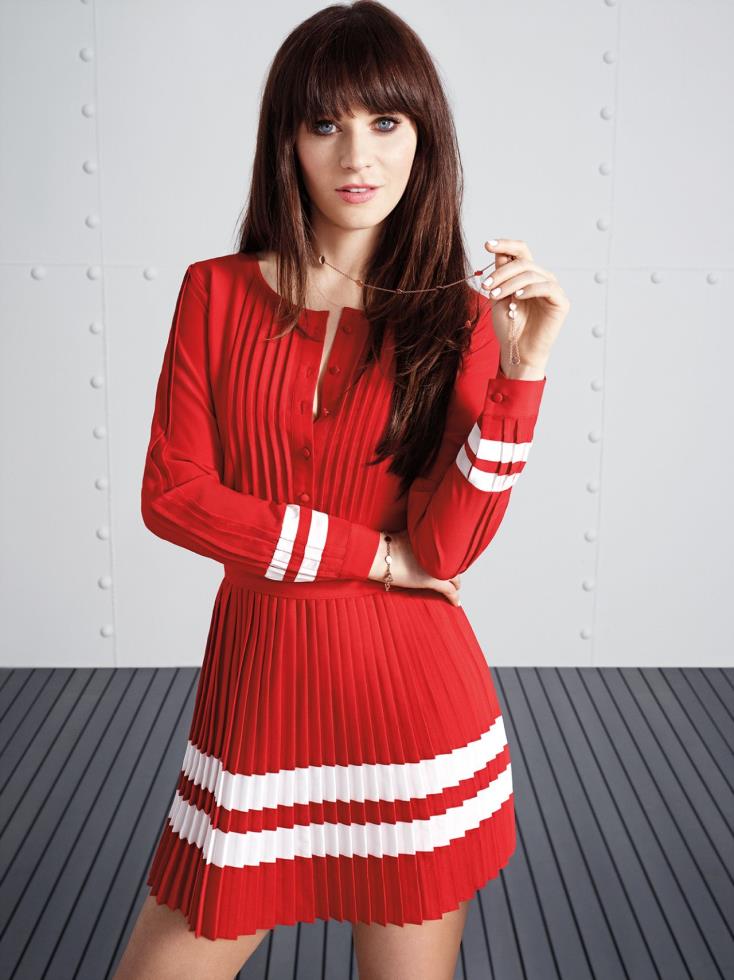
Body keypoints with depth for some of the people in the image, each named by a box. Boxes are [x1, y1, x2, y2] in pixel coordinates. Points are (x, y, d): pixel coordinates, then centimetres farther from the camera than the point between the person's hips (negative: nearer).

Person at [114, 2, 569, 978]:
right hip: (259, 671, 1)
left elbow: (447, 545, -10)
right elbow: (172, 493, -5)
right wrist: (375, 555, -9)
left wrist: (521, 370, -21)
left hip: (412, 686, 0)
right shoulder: (217, 292, 2)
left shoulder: (460, 318, -1)